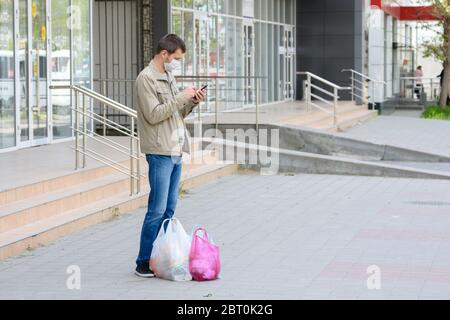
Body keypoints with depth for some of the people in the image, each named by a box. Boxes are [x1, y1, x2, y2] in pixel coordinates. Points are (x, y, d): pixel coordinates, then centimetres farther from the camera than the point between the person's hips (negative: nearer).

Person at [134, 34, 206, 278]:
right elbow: (154, 114, -18)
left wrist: (193, 103, 5)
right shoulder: (146, 79, -9)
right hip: (160, 153, -9)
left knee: (169, 209, 10)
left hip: (176, 152, 9)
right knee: (157, 209, -9)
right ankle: (144, 262, -3)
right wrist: (182, 97, -15)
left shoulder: (168, 78, 19)